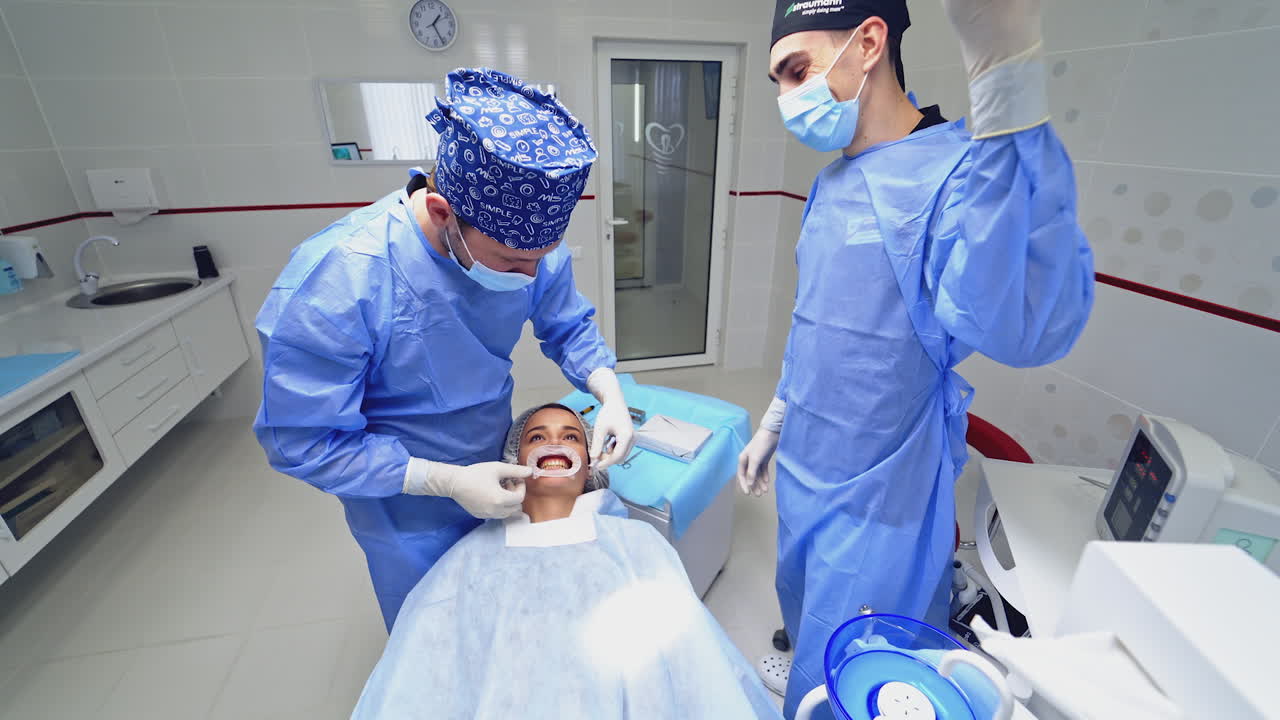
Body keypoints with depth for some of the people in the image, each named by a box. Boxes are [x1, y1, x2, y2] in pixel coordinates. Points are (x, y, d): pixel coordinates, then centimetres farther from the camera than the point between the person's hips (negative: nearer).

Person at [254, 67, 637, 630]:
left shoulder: (527, 240, -20)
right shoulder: (335, 279, -34)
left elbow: (568, 328, -4)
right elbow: (303, 442, -25)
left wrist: (610, 393, -22)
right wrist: (448, 482, -29)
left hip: (498, 473, 4)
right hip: (407, 513, -3)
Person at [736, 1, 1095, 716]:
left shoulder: (965, 166, -19)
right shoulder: (830, 184, 5)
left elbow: (1022, 331, -38)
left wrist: (1010, 75, -40)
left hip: (880, 499, -7)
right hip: (805, 468, 7)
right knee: (805, 613, 31)